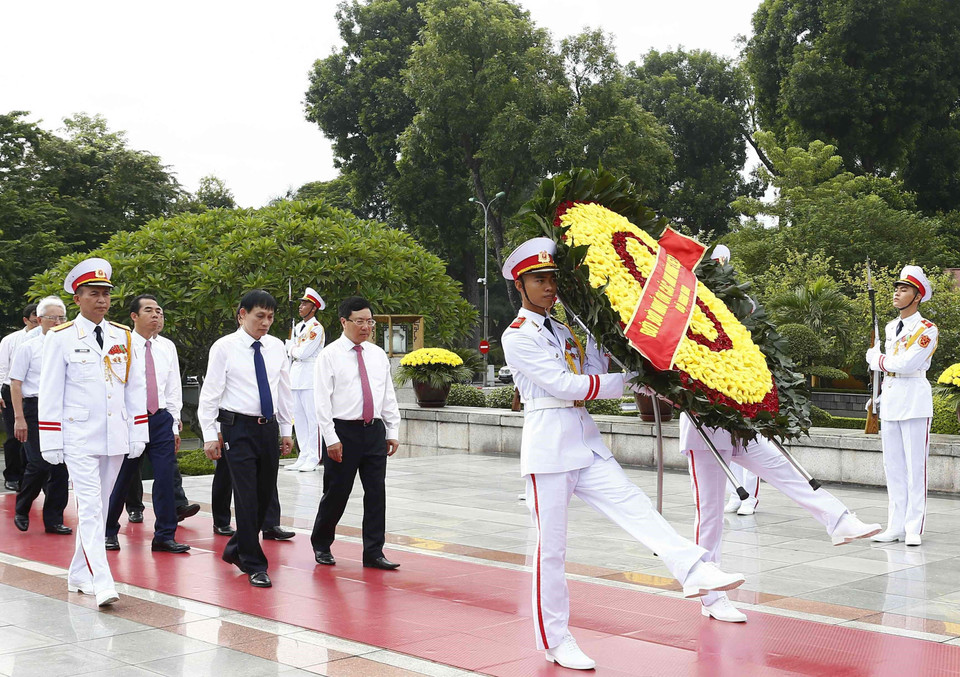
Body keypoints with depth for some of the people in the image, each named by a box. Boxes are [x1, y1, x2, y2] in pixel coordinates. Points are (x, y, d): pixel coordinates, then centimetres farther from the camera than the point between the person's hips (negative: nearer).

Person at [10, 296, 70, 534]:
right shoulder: (28, 347, 0)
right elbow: (16, 383, -2)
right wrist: (19, 418, -9)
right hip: (35, 409, -4)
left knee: (61, 468, 4)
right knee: (39, 465, -10)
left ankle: (54, 519, 13)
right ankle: (21, 510, 15)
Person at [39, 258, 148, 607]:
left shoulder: (124, 337, 8)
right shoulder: (60, 338, -2)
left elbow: (136, 388, 11)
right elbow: (50, 393, -2)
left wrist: (138, 434, 6)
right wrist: (51, 443, -6)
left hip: (115, 438, 4)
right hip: (79, 438, -4)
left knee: (100, 508, 11)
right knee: (89, 509, -10)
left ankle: (79, 575, 24)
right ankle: (102, 584, -13)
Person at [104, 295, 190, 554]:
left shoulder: (167, 349, 9)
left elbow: (173, 390, 12)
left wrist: (174, 425, 8)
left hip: (161, 418, 3)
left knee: (165, 477, -3)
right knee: (121, 478, 6)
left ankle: (165, 536, 4)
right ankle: (109, 531, 25)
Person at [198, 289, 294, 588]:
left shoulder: (276, 347, 8)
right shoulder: (224, 348, -5)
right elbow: (210, 393, -5)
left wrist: (286, 430, 14)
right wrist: (210, 435, -9)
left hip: (269, 427, 5)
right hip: (239, 428, -5)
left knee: (265, 495, 10)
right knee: (247, 496, -7)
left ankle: (236, 549, 31)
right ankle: (254, 565, 2)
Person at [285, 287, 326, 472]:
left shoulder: (316, 328, -9)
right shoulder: (298, 327, 17)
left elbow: (302, 353, -15)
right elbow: (290, 352, 23)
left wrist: (292, 348, 2)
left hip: (310, 377, -9)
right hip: (295, 376, 9)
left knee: (312, 417, -7)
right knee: (298, 417, 9)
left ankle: (313, 459, -5)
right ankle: (303, 457, 14)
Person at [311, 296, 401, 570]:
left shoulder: (378, 355, 11)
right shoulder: (330, 355, -4)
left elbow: (388, 396, 14)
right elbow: (322, 399, -8)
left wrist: (393, 431, 9)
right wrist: (331, 439, -14)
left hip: (375, 430, 5)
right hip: (344, 431, -4)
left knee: (376, 493, 3)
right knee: (336, 493, 3)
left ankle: (374, 553, 10)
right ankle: (321, 546, 23)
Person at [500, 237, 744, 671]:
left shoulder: (563, 331, 20)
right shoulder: (517, 336, -4)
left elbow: (594, 375, 10)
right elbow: (564, 384, -12)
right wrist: (628, 381, -10)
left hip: (585, 441, 6)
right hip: (547, 444, -6)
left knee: (633, 506, -14)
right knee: (551, 548, -1)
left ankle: (695, 572, -30)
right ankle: (555, 640, 7)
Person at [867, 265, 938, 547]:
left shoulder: (927, 329, -7)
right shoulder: (890, 328, 15)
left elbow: (907, 363, -18)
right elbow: (873, 357, 18)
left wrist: (880, 360, -4)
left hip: (914, 400, -7)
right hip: (889, 400, 7)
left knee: (915, 467, -5)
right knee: (893, 467, 8)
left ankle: (913, 529, -2)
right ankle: (896, 526, 12)